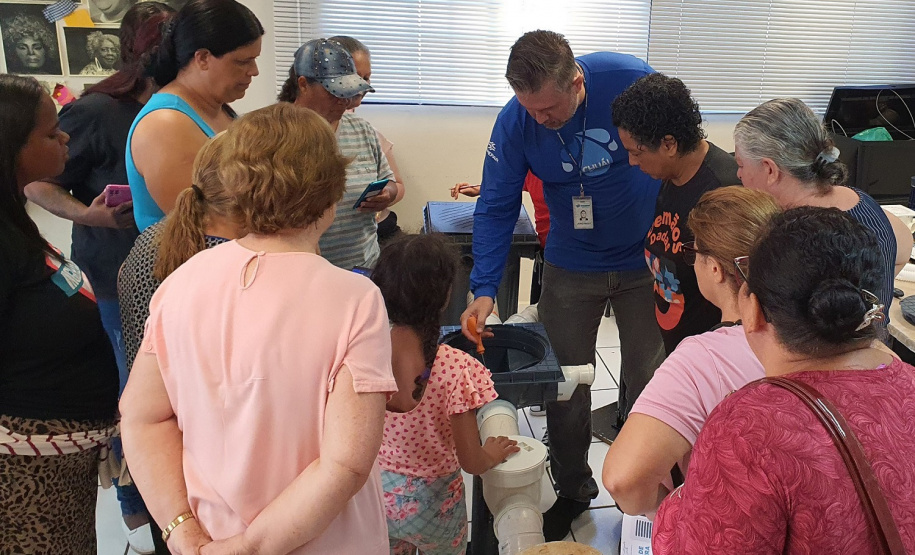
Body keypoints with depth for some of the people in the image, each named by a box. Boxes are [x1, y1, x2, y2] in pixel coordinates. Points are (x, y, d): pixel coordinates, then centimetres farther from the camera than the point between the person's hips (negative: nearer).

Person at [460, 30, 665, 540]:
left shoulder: (632, 81, -22)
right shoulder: (515, 122, -16)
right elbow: (497, 207, -12)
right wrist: (485, 290, -22)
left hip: (645, 257, -1)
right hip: (571, 266, 1)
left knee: (647, 381, 10)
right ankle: (573, 489, 30)